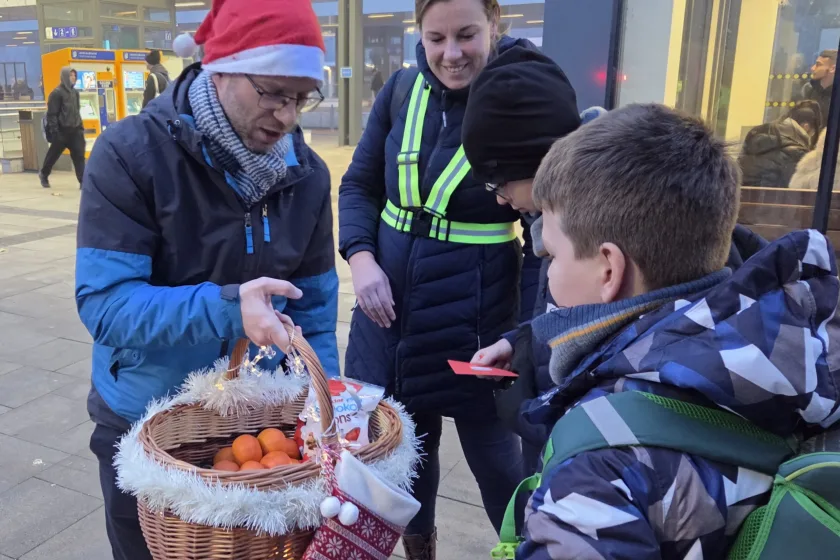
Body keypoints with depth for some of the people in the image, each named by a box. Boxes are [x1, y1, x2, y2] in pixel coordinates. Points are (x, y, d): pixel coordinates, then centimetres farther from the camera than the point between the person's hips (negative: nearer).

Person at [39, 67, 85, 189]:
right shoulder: (57, 93, -11)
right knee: (53, 154, 10)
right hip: (62, 130, -5)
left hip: (75, 130, 5)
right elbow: (51, 114, -13)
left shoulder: (75, 92, 10)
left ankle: (83, 181, -8)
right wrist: (54, 131, -17)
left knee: (79, 155, -5)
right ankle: (43, 174, 33)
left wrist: (81, 126, 15)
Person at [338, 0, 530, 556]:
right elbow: (360, 185, 7)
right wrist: (361, 257, -10)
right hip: (389, 307, 4)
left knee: (494, 453, 13)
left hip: (475, 319, -4)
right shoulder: (402, 90, -1)